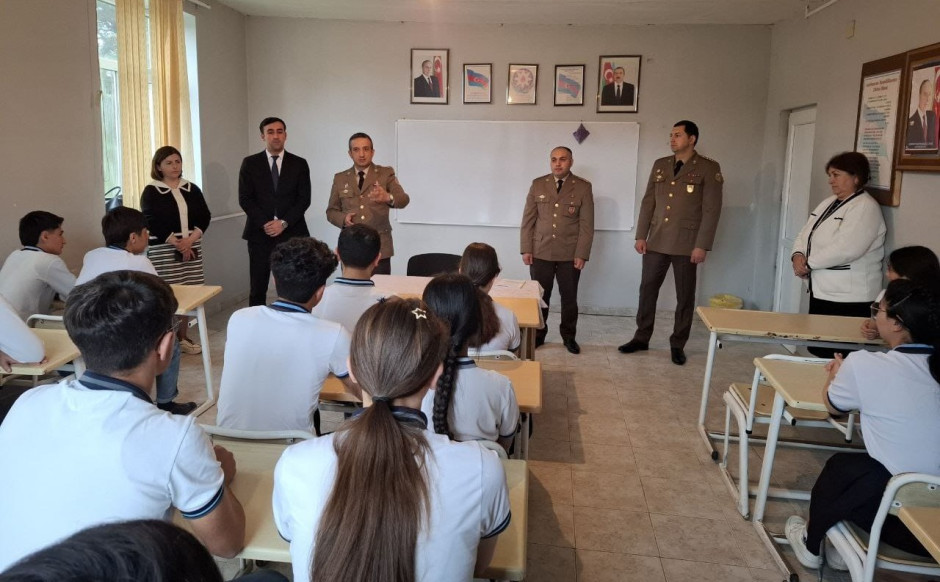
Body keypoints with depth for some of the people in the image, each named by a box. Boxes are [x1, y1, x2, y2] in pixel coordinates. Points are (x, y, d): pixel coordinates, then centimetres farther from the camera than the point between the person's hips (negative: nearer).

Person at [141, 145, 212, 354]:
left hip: (192, 248, 4)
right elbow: (152, 222, -9)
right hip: (163, 250, -4)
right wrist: (177, 243, -14)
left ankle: (183, 337, 16)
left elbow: (205, 216, 6)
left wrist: (190, 239, -9)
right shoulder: (151, 192, 0)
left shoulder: (191, 189, 11)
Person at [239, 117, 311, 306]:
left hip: (291, 234, 0)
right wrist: (264, 223, -11)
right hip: (260, 233, 0)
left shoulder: (299, 164, 7)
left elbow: (304, 199, 1)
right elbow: (245, 199, 1)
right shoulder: (250, 163, 7)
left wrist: (284, 223, -10)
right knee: (257, 288, 2)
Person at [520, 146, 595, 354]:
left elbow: (587, 224, -2)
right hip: (540, 252, 1)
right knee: (539, 296, 5)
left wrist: (582, 254, -8)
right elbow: (528, 219, 5)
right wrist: (526, 249, -1)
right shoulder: (538, 185, 5)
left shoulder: (583, 187, 1)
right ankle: (537, 335, 19)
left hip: (570, 255, -1)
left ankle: (569, 336, 23)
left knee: (569, 297, 8)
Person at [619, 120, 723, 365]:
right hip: (656, 241, 4)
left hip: (686, 243, -4)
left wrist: (702, 245, -14)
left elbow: (711, 209, -8)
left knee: (685, 296, 6)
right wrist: (641, 235, 4)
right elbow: (648, 202, 10)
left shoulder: (709, 168, -5)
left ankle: (678, 345, 18)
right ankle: (641, 338, 21)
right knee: (647, 290, 8)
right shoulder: (660, 165, 10)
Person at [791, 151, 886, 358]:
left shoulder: (866, 208, -13)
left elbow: (845, 249, -24)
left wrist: (808, 263, -15)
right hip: (821, 290, 9)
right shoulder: (829, 203, 15)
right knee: (818, 350, 13)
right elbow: (805, 234, 15)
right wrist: (798, 255, -7)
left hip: (849, 298, -9)